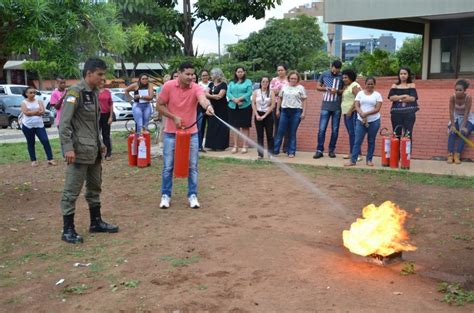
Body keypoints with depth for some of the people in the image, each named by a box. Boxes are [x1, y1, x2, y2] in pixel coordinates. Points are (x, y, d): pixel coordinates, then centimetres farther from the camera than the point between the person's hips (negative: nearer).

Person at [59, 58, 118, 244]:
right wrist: (68, 148, -23)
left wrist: (100, 143, 18)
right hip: (80, 150, -9)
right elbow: (64, 122, -18)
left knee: (94, 188, 17)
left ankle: (96, 222, 29)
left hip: (94, 150, 9)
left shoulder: (94, 92, 12)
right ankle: (68, 230, 6)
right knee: (72, 191, -2)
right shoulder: (75, 92, -13)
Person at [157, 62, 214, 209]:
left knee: (192, 166, 5)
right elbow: (160, 105, -3)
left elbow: (202, 99, -34)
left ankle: (192, 196, 17)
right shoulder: (168, 86, -10)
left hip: (191, 133, 1)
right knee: (168, 166, 5)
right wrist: (173, 117, -16)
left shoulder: (196, 88, -12)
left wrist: (208, 106, -57)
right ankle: (165, 195, 18)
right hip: (171, 133, 0)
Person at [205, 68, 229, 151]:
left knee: (220, 126, -4)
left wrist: (210, 96, -6)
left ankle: (220, 145, -1)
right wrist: (214, 96, -12)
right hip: (212, 108, 6)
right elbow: (206, 94, 3)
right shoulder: (211, 84, 14)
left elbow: (219, 96, -16)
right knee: (212, 126, 3)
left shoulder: (223, 84, -6)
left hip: (221, 109, -6)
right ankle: (213, 145, 7)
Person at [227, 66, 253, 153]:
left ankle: (244, 146, 2)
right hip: (233, 107, 3)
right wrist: (235, 100, -14)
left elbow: (249, 93, -7)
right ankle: (235, 146, 10)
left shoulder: (248, 82, 5)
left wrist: (239, 99, -16)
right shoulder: (232, 83, 15)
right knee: (235, 126, 5)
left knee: (245, 127, -1)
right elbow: (228, 93, 4)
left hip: (245, 106, -3)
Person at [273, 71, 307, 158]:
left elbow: (304, 101, 1)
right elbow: (280, 98, 14)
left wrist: (303, 112, -7)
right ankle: (275, 150, 8)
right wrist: (277, 110, 9)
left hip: (296, 112, -2)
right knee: (280, 131, 1)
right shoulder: (284, 87, 11)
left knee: (292, 133, 2)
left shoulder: (301, 88, 3)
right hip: (285, 111, 2)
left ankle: (291, 152, 10)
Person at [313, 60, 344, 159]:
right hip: (325, 106, 0)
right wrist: (326, 89, -8)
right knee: (322, 129, -3)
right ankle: (319, 150, 3)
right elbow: (318, 87, 11)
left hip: (337, 107, 0)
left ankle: (332, 150, 15)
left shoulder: (342, 77, -1)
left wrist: (337, 91, -15)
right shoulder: (324, 75, 3)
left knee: (335, 130, 5)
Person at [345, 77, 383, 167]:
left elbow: (377, 109, -8)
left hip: (374, 121, -1)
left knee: (371, 141, 6)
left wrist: (366, 114, -19)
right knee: (357, 141, -2)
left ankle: (369, 160, 14)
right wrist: (362, 114, -20)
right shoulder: (360, 93, 7)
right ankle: (353, 160, -2)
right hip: (361, 121, 1)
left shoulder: (377, 95, 2)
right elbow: (356, 106, -1)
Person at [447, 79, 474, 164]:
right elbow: (451, 112, -16)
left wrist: (463, 126, -29)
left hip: (467, 118, -2)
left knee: (464, 132, -26)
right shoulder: (452, 98, -18)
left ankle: (457, 154, -29)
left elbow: (466, 113, -25)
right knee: (452, 132, -23)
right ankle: (450, 154, -30)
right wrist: (453, 125, -23)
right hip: (456, 118, 2)